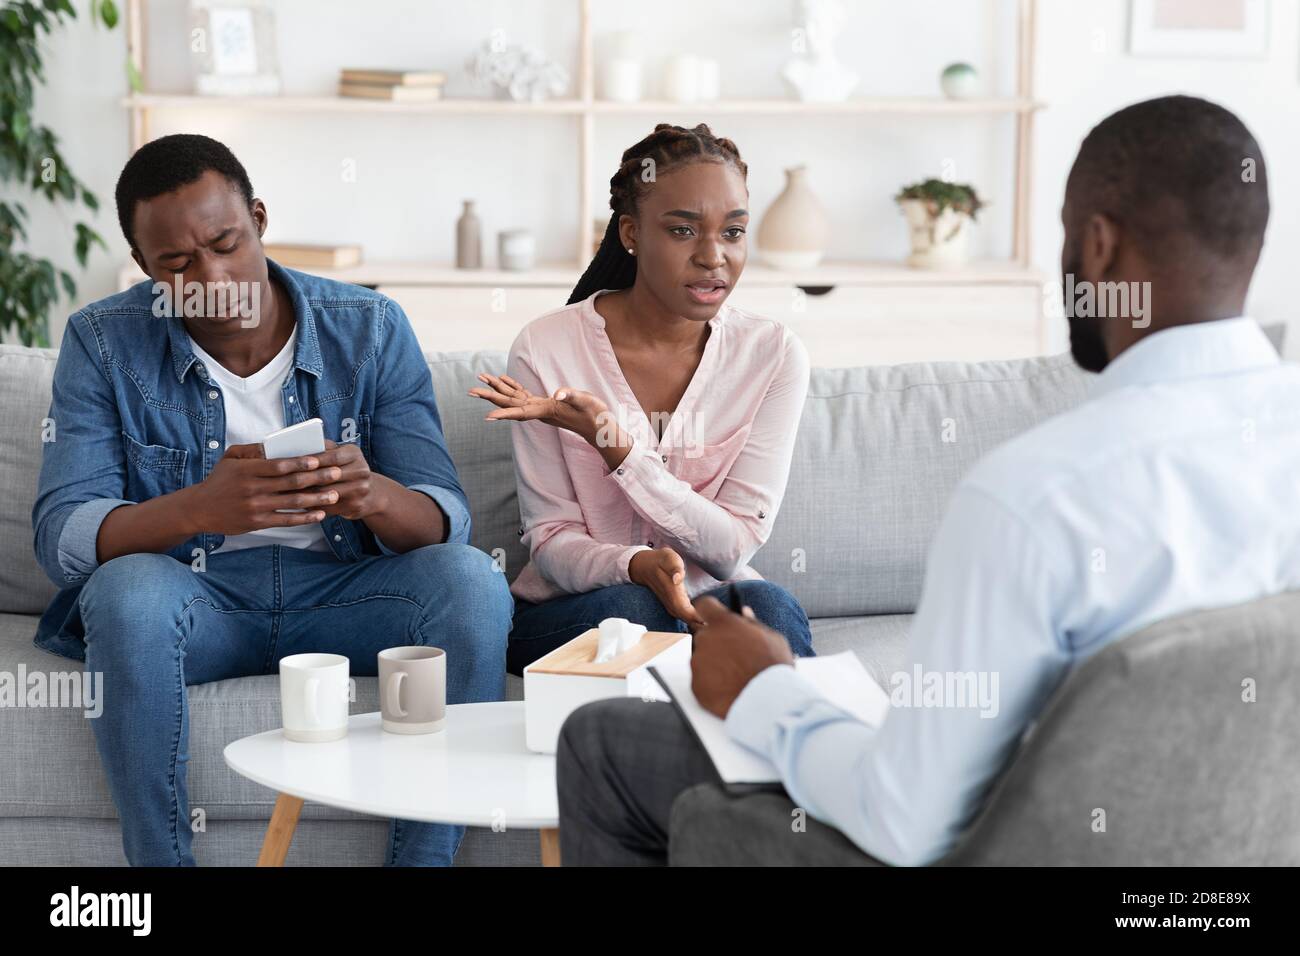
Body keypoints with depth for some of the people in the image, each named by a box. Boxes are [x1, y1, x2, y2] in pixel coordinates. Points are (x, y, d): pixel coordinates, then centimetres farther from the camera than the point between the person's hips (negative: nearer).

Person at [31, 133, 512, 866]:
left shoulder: (371, 329, -2)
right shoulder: (104, 343, -4)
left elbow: (447, 522, -7)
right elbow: (61, 535, -15)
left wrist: (375, 497, -34)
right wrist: (204, 509, -36)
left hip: (342, 593, 1)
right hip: (193, 600, -1)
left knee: (471, 581, -27)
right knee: (128, 591, -34)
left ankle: (424, 859, -21)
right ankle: (161, 861, -22)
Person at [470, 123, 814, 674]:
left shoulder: (773, 355, -4)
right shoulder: (547, 349, -8)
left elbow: (733, 547, -10)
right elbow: (552, 543, -6)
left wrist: (613, 443, -25)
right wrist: (639, 567, -31)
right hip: (565, 616, 0)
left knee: (764, 603, -32)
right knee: (631, 607, -33)